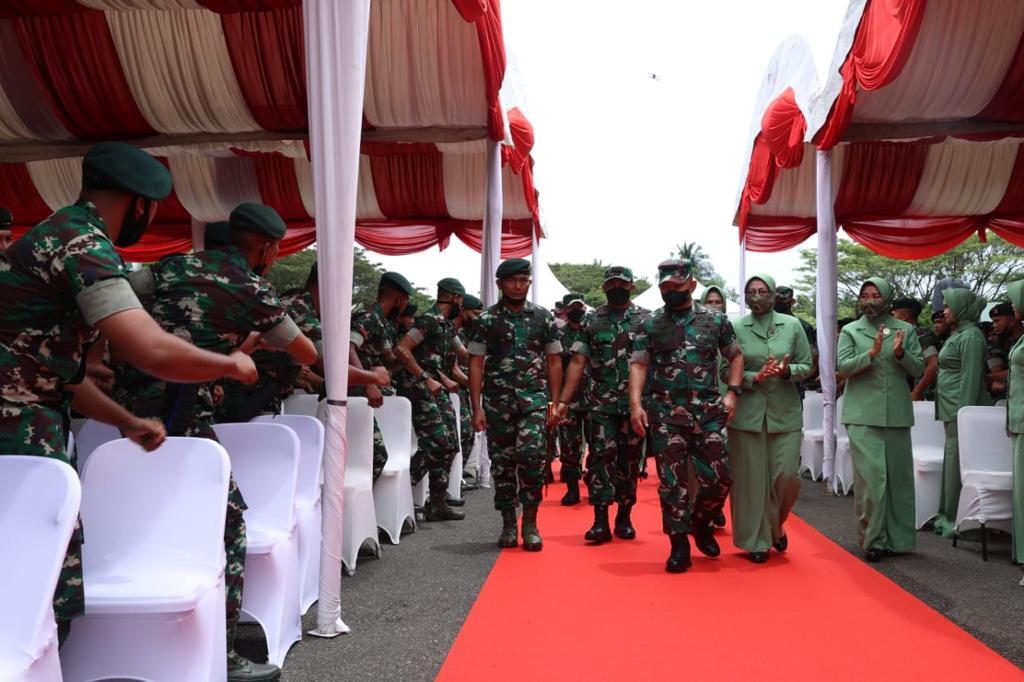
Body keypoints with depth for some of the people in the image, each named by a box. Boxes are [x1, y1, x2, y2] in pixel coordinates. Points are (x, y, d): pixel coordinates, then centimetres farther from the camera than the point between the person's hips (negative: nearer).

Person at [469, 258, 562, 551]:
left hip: (534, 398, 0)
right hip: (497, 401, 1)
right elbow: (476, 364, 2)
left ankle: (530, 522, -1)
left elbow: (554, 362, 10)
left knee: (531, 454, -16)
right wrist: (477, 408, -5)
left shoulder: (543, 318, 7)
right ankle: (508, 524, 19)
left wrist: (555, 403, 3)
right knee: (502, 462, 5)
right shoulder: (486, 319, 3)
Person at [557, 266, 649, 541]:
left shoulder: (647, 320, 3)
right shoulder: (590, 322, 6)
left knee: (630, 459, 7)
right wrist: (563, 400, -5)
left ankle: (624, 517, 19)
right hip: (600, 404, 0)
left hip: (635, 404, 0)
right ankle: (600, 521, -2)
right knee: (600, 457, -5)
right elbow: (578, 362, 3)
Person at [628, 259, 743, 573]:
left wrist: (732, 392, -1)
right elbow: (638, 365, -2)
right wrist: (635, 403, -16)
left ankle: (700, 523, 29)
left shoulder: (716, 320, 5)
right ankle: (679, 546, 13)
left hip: (707, 413, 1)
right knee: (672, 482, 2)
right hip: (666, 415, -1)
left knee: (719, 478, 0)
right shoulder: (650, 325, 3)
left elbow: (735, 356, 13)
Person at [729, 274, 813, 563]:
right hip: (746, 413, -1)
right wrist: (754, 378, -17)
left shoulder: (792, 325, 4)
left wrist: (788, 371, -14)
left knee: (787, 476, -2)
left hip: (785, 412, 1)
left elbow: (807, 366, 6)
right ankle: (756, 540, 13)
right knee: (750, 479, 1)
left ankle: (776, 525, 26)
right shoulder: (735, 329, 0)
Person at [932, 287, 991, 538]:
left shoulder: (970, 336, -12)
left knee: (958, 463, -5)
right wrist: (956, 414, 19)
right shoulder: (958, 334, 17)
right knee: (952, 461, 12)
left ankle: (958, 520, 1)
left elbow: (970, 378, -17)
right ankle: (949, 516, 19)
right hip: (952, 410, 10)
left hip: (961, 410, -10)